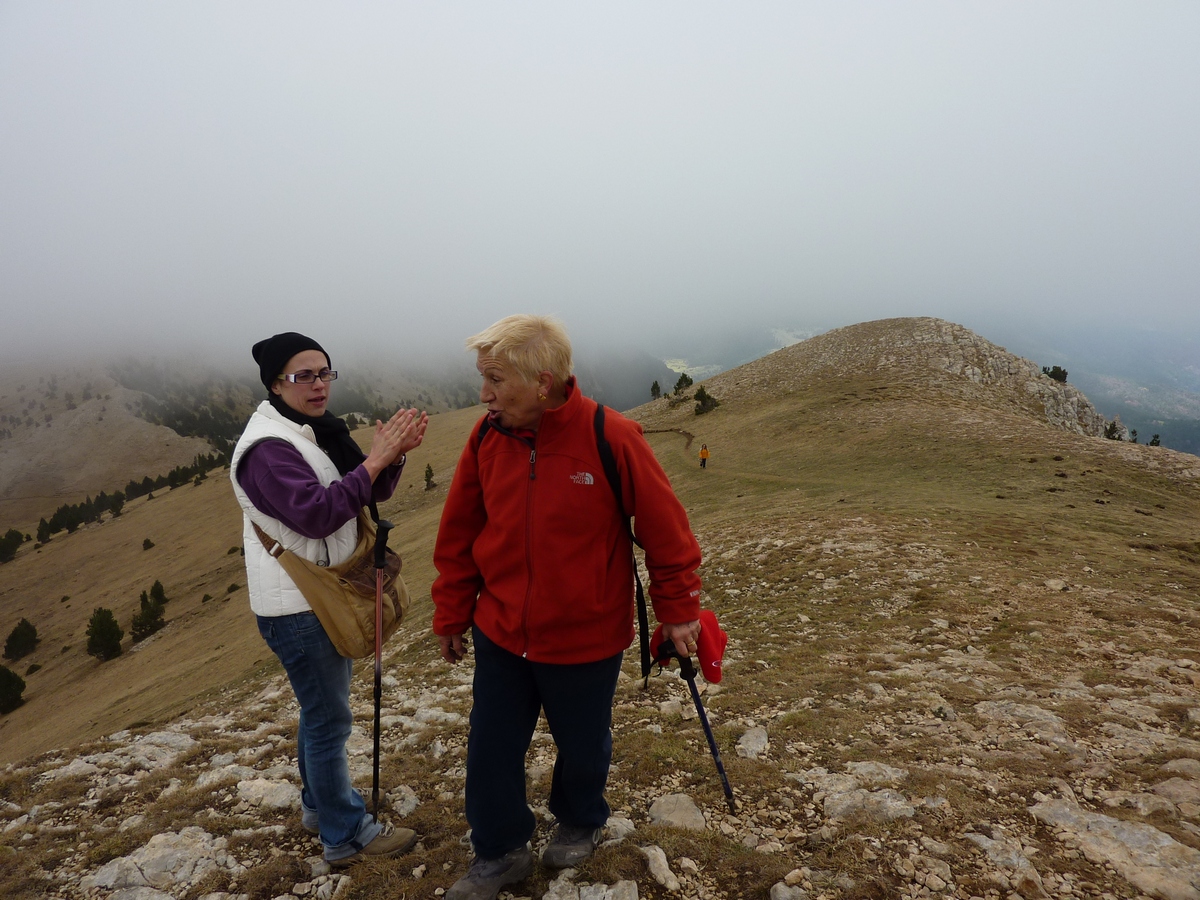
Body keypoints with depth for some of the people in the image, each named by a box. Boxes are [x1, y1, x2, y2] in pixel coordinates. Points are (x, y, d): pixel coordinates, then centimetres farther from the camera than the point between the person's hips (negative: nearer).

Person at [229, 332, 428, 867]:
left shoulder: (319, 431, 8)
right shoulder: (268, 447, -21)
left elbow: (369, 494, 6)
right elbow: (316, 513, -32)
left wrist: (394, 456, -13)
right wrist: (374, 460, -31)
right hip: (296, 605, -10)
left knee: (321, 707, 22)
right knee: (329, 717, 0)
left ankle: (319, 804, 39)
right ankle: (346, 836, 14)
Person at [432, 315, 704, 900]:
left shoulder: (611, 439, -22)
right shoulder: (487, 436, -9)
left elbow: (665, 528, -12)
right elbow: (460, 535, 1)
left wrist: (678, 610, -4)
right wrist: (451, 615, 7)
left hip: (586, 638, -3)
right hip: (500, 634, 3)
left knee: (582, 746, 19)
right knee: (490, 749, 13)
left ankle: (580, 824, 50)